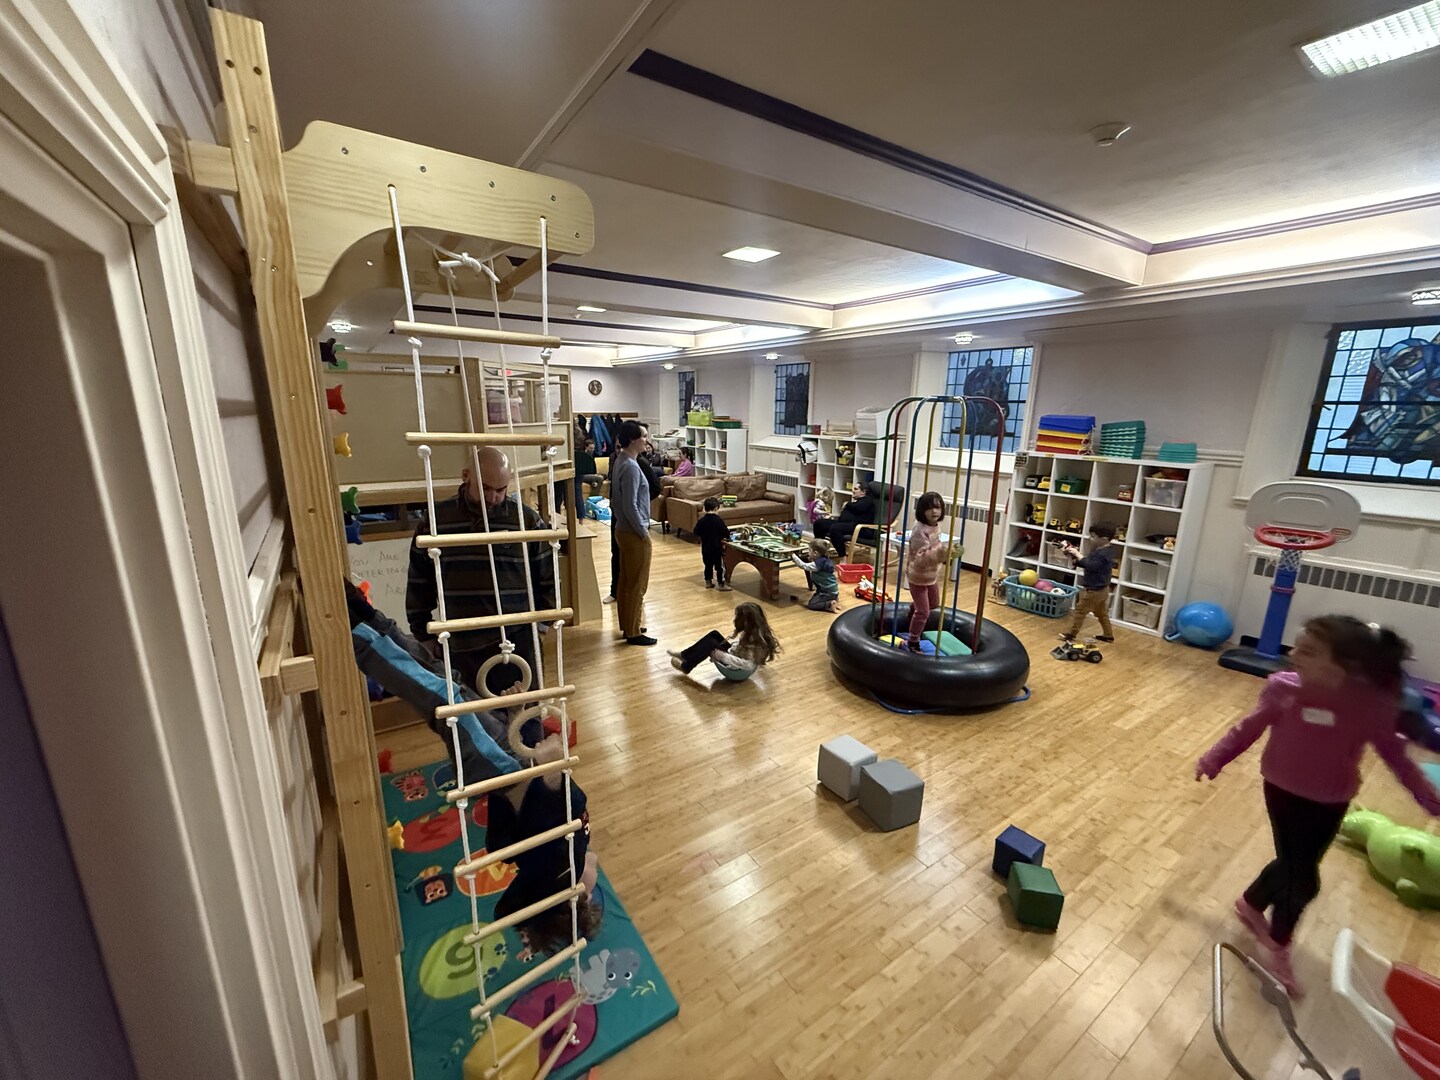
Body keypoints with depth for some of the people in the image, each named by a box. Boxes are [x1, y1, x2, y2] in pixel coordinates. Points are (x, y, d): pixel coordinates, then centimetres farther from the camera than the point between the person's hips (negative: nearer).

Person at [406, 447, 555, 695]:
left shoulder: (526, 519, -4)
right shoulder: (437, 519, 0)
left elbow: (547, 579, 3)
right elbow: (419, 583, 8)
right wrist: (424, 635, 8)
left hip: (516, 642, -1)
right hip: (460, 646, 2)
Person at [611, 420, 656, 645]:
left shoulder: (621, 462, 9)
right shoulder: (631, 467, -21)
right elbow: (631, 506, -24)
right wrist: (643, 532, -16)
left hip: (623, 529, 10)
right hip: (634, 533, -10)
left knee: (625, 580, 17)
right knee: (637, 584, 0)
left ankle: (627, 625, 29)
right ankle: (633, 632, 11)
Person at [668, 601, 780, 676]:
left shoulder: (754, 639, -30)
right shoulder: (752, 631, -3)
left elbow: (748, 664, -32)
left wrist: (723, 656, -29)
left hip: (738, 668, -9)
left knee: (710, 644, -18)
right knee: (714, 634, 2)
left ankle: (685, 666, 1)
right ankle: (684, 655, 9)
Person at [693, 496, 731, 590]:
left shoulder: (701, 520, -3)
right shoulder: (719, 520, -15)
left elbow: (696, 532, 7)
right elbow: (726, 533, -12)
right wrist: (725, 537, 9)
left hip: (705, 548, 5)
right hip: (717, 547, -5)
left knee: (708, 565, 18)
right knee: (720, 566, 3)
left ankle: (708, 582, 26)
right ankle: (722, 584, 7)